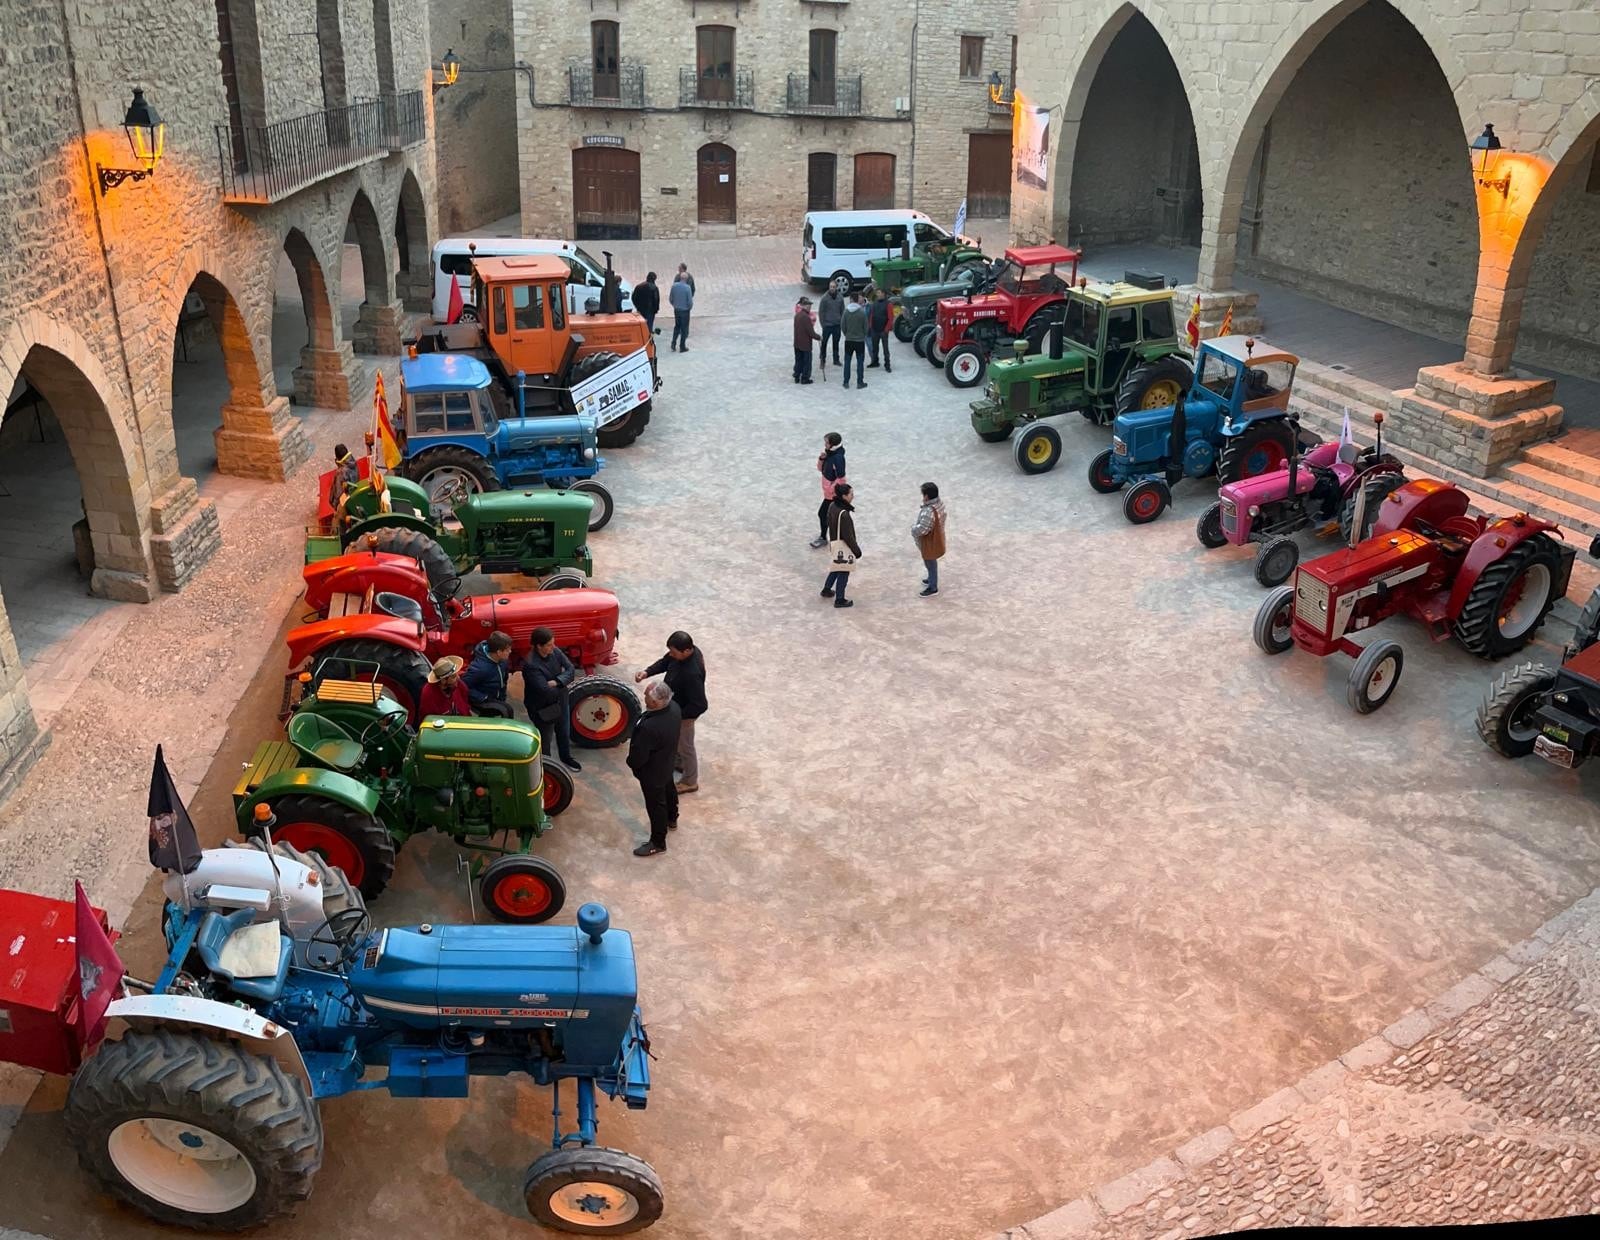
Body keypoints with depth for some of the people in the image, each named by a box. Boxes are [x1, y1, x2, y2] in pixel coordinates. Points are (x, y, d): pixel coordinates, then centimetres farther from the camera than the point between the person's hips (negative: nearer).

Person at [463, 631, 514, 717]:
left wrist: (502, 698, 9)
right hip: (480, 702, -8)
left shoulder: (503, 661, -12)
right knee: (506, 710, -25)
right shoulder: (479, 667, -35)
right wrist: (483, 698, -30)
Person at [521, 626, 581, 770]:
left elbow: (571, 670, -12)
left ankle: (565, 757, 54)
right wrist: (562, 684, -16)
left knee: (564, 732, 28)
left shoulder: (555, 651, -13)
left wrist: (556, 682, -29)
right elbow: (545, 691, -34)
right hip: (542, 708, -7)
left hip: (560, 701, 7)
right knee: (544, 739, 17)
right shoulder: (531, 665, -34)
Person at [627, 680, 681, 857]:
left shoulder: (649, 727, -44)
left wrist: (631, 763, -8)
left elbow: (638, 757, -30)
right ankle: (671, 819, 60)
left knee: (655, 805, 14)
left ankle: (658, 843, 34)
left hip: (652, 772, -8)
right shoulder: (674, 707, -20)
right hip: (668, 763, 8)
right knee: (668, 790, 33)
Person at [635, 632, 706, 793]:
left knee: (685, 746, 15)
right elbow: (665, 662, 2)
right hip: (675, 706, 8)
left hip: (683, 714, -8)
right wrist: (646, 672, -14)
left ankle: (690, 781, 39)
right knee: (675, 739, 32)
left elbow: (700, 705, -37)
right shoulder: (683, 652, -17)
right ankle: (680, 762, 60)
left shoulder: (692, 674, -42)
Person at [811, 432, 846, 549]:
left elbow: (841, 479, -26)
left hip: (833, 493, -8)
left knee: (822, 513, 1)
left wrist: (831, 489, -18)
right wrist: (821, 459, -8)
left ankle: (823, 538, 17)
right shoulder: (829, 453, 1)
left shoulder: (838, 458, -27)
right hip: (828, 490, 8)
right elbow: (821, 469, 10)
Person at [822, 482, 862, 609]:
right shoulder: (844, 514, -30)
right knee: (843, 572, 6)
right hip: (843, 547, -9)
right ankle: (839, 600, 17)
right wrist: (856, 550, -13)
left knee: (836, 568, 27)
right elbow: (848, 536, -24)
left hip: (833, 541, 9)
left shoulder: (832, 506, -3)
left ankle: (827, 589, 43)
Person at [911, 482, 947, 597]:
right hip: (936, 538, 9)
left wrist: (913, 529, -13)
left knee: (930, 564, 13)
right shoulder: (940, 503, -9)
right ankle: (932, 579, 51)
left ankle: (933, 588, 31)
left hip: (930, 542, -9)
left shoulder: (929, 512, -39)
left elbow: (922, 529, -33)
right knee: (931, 563, 30)